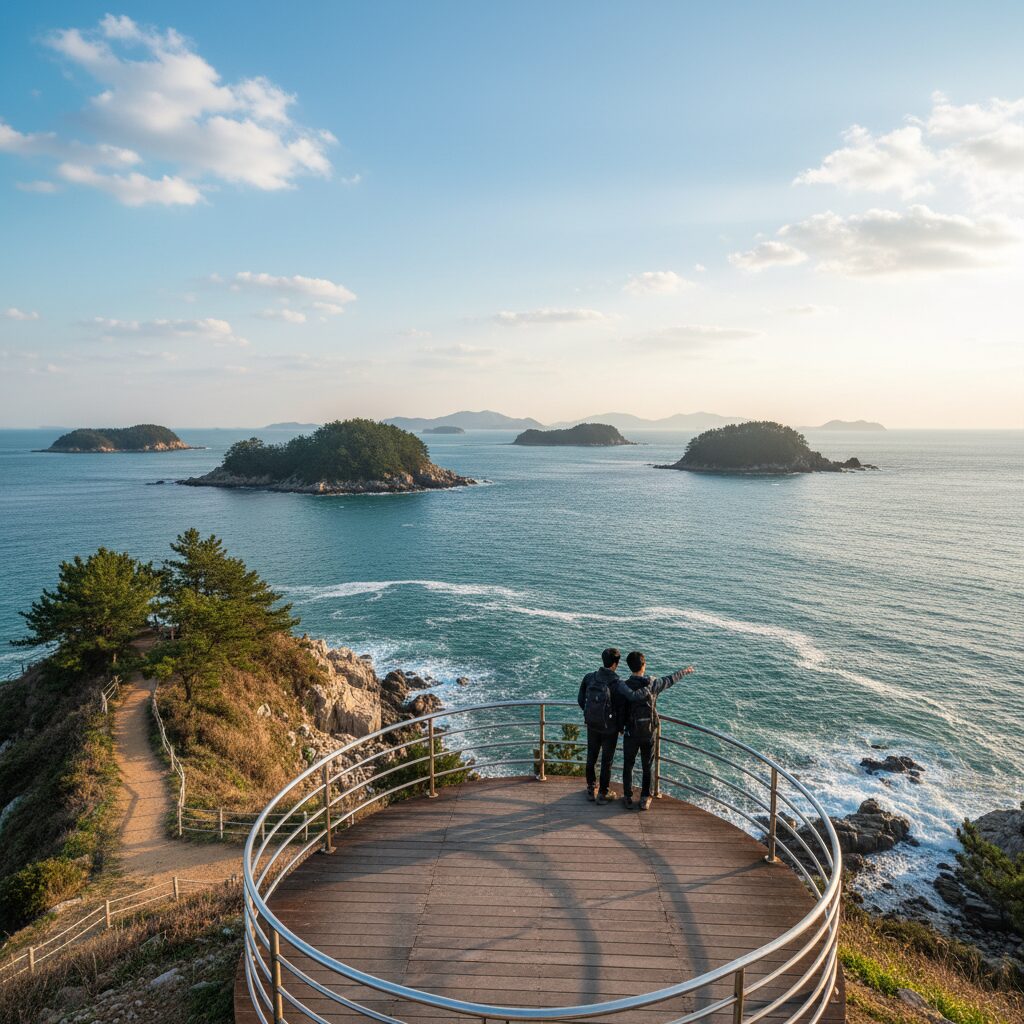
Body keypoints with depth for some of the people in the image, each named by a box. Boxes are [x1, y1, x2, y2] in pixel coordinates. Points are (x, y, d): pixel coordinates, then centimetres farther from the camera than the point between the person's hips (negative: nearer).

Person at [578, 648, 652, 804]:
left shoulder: (589, 678, -11)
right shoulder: (616, 683, -24)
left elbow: (581, 700, -1)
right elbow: (633, 696, -40)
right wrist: (646, 691, -20)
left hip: (592, 726, 4)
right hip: (610, 729, -4)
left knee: (591, 758, 21)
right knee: (606, 762, 14)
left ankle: (591, 790, 33)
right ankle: (602, 794, 24)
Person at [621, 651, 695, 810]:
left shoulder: (625, 687, -16)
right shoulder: (653, 684, -9)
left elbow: (621, 710, -9)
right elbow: (670, 679, 9)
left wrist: (621, 727, 8)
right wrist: (684, 671, 27)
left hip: (631, 733, -2)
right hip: (649, 733, 2)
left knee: (628, 766, 14)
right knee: (647, 767, 14)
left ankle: (628, 797, 20)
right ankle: (645, 799, 19)